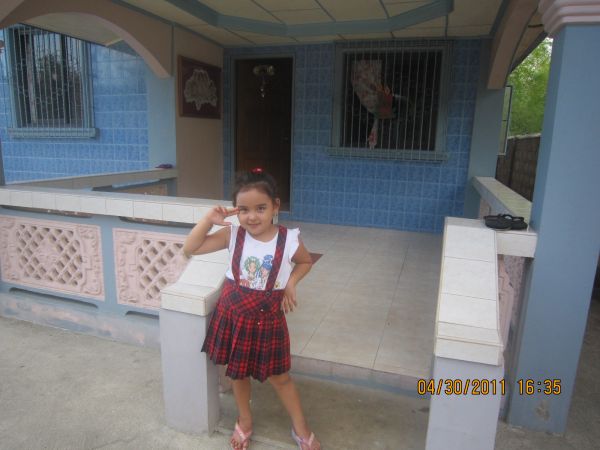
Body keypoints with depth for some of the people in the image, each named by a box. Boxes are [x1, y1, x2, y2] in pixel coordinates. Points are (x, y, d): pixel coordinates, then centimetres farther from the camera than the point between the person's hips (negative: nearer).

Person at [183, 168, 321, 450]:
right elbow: (189, 249, -13)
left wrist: (291, 282, -10)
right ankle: (244, 422, 45)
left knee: (279, 377, 13)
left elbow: (305, 262, 6)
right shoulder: (232, 235, -13)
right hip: (233, 314, 2)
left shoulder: (289, 240, -15)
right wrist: (209, 219, -23)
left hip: (268, 318, -2)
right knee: (238, 372, 20)